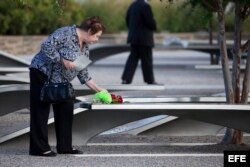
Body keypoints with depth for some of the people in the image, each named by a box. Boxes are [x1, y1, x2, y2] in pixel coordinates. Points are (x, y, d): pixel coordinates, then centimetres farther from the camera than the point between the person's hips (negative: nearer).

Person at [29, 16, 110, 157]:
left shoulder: (85, 48, 8)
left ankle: (65, 146, 13)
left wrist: (98, 89, 8)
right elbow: (46, 46, -25)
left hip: (61, 81, 9)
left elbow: (83, 73, 12)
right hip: (43, 73, -9)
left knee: (66, 110, 7)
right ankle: (39, 148, -3)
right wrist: (63, 61, -25)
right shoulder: (66, 33, -18)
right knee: (41, 112, -6)